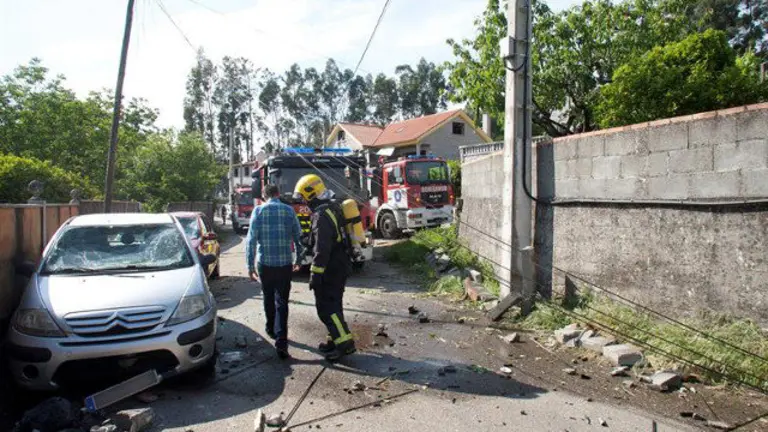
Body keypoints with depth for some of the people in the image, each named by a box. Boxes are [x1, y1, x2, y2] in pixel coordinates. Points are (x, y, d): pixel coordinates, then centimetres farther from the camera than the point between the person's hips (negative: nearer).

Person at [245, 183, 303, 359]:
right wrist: (298, 260, 19)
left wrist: (250, 266, -1)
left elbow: (251, 239, -6)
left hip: (265, 263, 0)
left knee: (268, 299, 20)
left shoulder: (259, 211, -1)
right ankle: (281, 341, -9)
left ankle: (271, 330, 37)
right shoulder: (289, 210, 1)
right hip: (284, 263, 0)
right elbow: (298, 237, 5)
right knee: (281, 302, 2)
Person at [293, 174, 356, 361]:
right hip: (340, 266, 10)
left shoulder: (322, 215, -20)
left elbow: (322, 249, -25)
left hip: (331, 269, -10)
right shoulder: (332, 207, 12)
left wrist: (315, 274, -21)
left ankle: (345, 343, -4)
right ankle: (336, 338, 26)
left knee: (326, 307, -5)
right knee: (332, 304, 18)